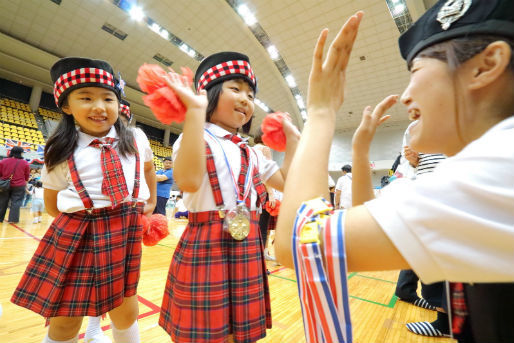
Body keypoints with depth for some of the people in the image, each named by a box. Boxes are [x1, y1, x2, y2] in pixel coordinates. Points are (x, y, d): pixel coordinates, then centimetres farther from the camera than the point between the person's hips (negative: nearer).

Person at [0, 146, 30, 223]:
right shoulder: (25, 163, -4)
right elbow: (27, 176, 4)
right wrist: (24, 183, 20)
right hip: (19, 186, -2)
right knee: (16, 202, 3)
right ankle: (13, 219, 4)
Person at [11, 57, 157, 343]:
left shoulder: (137, 139, 0)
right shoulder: (60, 153, -3)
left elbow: (149, 168, 20)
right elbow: (52, 205, 8)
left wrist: (151, 202, 21)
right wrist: (84, 218, 2)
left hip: (126, 234, 1)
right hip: (77, 236, 0)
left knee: (126, 312, 15)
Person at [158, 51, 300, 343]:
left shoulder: (251, 153, 12)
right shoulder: (196, 139, -7)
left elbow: (286, 182, 12)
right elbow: (189, 181, -27)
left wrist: (293, 139, 13)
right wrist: (195, 110, -25)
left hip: (247, 250, 6)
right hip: (206, 248, -6)